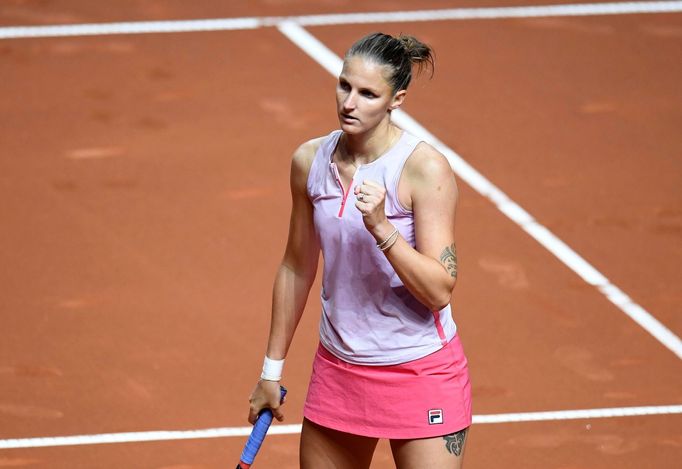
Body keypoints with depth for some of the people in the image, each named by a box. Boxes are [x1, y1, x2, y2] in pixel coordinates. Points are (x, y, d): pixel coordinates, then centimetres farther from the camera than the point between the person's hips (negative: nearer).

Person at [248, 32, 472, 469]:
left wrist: (380, 227, -31)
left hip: (422, 373, -5)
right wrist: (272, 369, 17)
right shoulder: (310, 161, 0)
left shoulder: (425, 168, -16)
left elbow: (439, 290, -19)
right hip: (338, 368, 5)